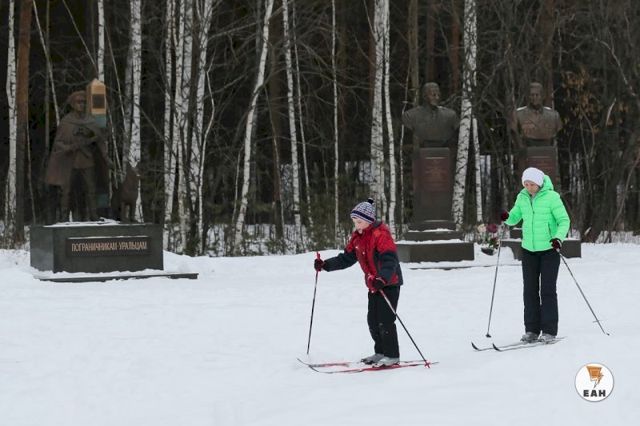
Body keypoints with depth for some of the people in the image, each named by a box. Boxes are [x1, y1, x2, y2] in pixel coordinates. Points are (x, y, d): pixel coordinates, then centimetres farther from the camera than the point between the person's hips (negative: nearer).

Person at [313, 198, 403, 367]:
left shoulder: (381, 235, -19)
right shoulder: (358, 237, 8)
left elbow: (390, 260, -29)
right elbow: (346, 258, 10)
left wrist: (382, 279, -45)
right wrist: (325, 265, -2)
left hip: (389, 283, -9)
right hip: (374, 285, 9)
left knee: (385, 320, -10)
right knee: (373, 321, 9)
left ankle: (392, 356, -3)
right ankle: (381, 352, 20)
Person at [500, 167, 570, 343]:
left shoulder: (551, 197, -12)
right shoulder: (522, 197, 3)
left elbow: (564, 220, -12)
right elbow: (515, 217, 12)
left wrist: (559, 238, -29)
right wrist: (506, 217, -11)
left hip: (549, 249, -5)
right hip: (529, 250, 5)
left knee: (547, 289, -5)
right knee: (530, 290, 5)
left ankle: (549, 330, -1)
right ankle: (532, 330, 10)